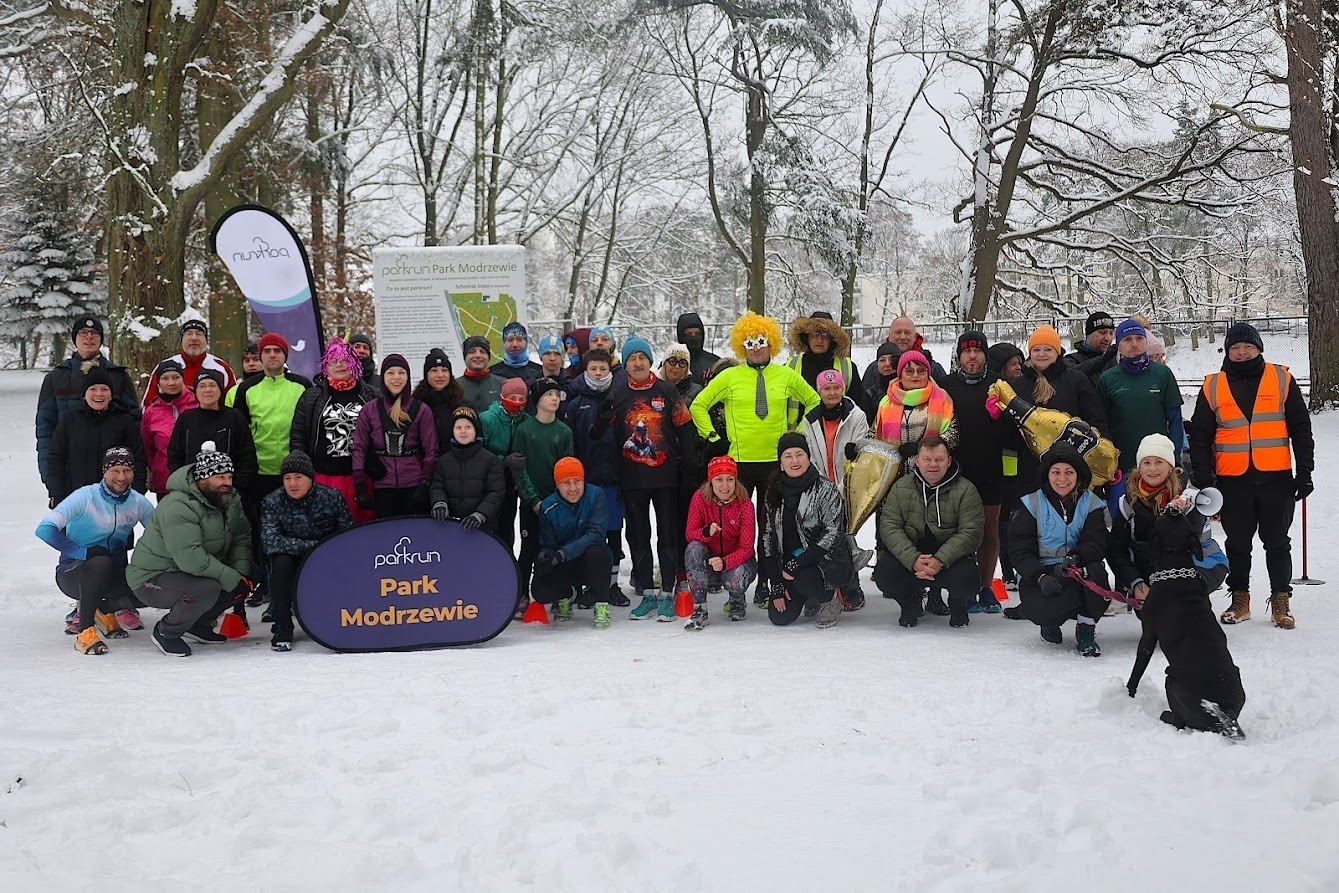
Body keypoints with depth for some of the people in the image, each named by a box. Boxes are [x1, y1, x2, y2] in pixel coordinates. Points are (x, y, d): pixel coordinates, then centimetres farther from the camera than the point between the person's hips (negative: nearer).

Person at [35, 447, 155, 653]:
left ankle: (104, 609, 7)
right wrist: (83, 551, -33)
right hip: (72, 572, -4)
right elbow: (45, 529, -26)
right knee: (100, 562, -39)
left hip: (112, 574, 4)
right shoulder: (85, 497, -17)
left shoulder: (138, 502, -4)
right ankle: (84, 632, -30)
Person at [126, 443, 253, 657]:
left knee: (243, 582, -2)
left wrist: (242, 573, -14)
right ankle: (166, 632, -7)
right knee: (207, 590, -33)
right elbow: (190, 558, -34)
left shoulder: (230, 501, 2)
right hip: (152, 579, -9)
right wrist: (232, 579, -30)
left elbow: (242, 539, 4)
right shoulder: (178, 507, -26)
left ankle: (198, 624, 13)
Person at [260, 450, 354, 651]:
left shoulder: (332, 497, -8)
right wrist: (312, 546, -30)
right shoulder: (272, 503, -11)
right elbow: (270, 542, -25)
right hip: (293, 566, -1)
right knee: (282, 561, -32)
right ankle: (281, 629, -21)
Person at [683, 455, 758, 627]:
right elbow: (690, 534, -13)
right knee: (694, 548, -30)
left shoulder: (744, 504, -17)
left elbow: (746, 548, -19)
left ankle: (736, 601, 6)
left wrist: (724, 562, -38)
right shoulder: (700, 497, -12)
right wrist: (706, 532, -37)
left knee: (736, 578, -34)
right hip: (708, 560, 1)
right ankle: (699, 609, -21)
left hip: (737, 560, -1)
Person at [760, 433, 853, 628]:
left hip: (828, 562, -5)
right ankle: (811, 596, 24)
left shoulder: (826, 489, -10)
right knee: (779, 617, -8)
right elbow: (769, 536, 4)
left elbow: (832, 534, -16)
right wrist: (776, 584, -4)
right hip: (789, 563, 5)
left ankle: (829, 597, -1)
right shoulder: (775, 493, 4)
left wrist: (797, 564, -23)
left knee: (801, 579, -36)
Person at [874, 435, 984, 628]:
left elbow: (971, 532, -12)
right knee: (884, 573, -27)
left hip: (950, 556, -1)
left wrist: (941, 560, -26)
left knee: (966, 579, -32)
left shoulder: (965, 489, -4)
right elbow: (889, 527, -6)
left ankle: (958, 604, 10)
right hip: (909, 554, 2)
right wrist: (913, 560, -23)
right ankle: (910, 603, 11)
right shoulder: (901, 487, 2)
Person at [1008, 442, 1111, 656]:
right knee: (1040, 610, -34)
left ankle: (1086, 630, -12)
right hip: (1038, 574, -1)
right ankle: (1050, 622, 8)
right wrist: (1041, 577, -24)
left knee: (1095, 571, -35)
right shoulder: (1033, 504, 1)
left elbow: (1096, 543, -9)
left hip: (1077, 571, 2)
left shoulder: (1091, 504, 5)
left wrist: (1075, 558, -33)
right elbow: (1019, 550, -6)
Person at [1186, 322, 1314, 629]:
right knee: (1237, 544, 9)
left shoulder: (1282, 379, 4)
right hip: (1232, 480, 1)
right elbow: (1200, 437, 7)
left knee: (1277, 542, 6)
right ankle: (1239, 600, 20)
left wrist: (1304, 472, 0)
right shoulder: (1213, 387, 5)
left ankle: (1281, 601, 15)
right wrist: (1203, 479, 1)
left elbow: (1300, 428, 5)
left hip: (1276, 477, -1)